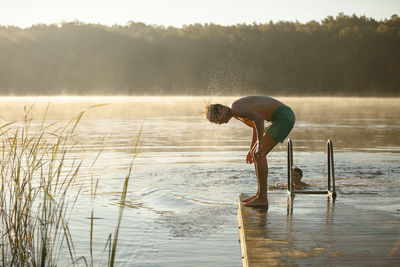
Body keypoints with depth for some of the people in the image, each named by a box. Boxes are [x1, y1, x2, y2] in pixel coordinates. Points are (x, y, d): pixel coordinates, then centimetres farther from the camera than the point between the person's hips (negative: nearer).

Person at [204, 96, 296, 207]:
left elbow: (259, 119, -29)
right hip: (282, 118, 10)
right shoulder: (237, 114, 15)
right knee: (257, 154, 11)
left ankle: (262, 199, -8)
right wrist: (251, 149, 29)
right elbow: (256, 125, 28)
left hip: (284, 116, -10)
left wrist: (259, 144, -28)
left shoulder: (235, 108, -16)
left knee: (259, 154, -12)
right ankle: (259, 194, 17)